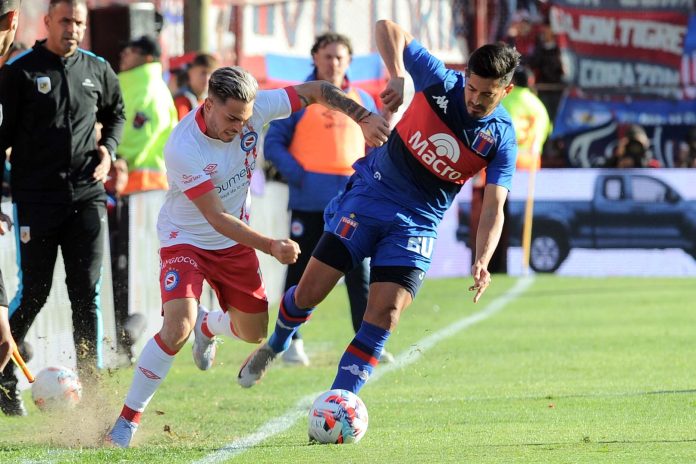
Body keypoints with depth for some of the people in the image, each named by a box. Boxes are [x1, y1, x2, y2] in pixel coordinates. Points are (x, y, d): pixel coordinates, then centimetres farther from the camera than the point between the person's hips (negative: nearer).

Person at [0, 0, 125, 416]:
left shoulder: (97, 70, 8)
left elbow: (116, 114, 28)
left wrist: (108, 148, 7)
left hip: (86, 195, 3)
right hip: (36, 198, -3)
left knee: (87, 292, 0)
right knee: (34, 293, 0)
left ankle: (90, 382, 3)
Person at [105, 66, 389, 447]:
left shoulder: (253, 108, -20)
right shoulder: (182, 150, -33)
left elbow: (315, 91, -7)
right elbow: (217, 218, -31)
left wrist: (363, 119, -18)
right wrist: (270, 246, -40)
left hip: (234, 241, 6)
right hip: (185, 240, -6)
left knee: (254, 332, 12)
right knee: (177, 327, -26)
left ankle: (207, 326, 49)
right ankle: (127, 419, -12)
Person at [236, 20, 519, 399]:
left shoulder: (502, 140, -10)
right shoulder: (441, 83, -12)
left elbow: (493, 209, -14)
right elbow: (387, 28, -10)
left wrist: (482, 262, -32)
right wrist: (397, 76, -27)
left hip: (417, 223, 0)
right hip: (368, 196, 0)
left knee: (385, 314, -14)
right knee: (309, 293, -2)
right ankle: (276, 344, 31)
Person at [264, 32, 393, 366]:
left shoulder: (363, 101, 12)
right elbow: (273, 144, 0)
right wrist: (296, 175, -13)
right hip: (309, 201, -3)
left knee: (359, 274, 1)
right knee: (300, 272, 2)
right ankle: (291, 341, 8)